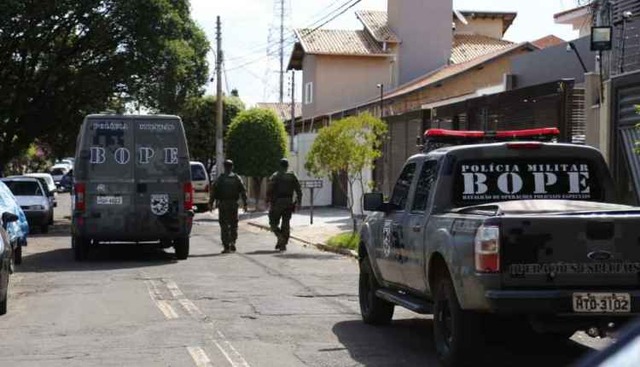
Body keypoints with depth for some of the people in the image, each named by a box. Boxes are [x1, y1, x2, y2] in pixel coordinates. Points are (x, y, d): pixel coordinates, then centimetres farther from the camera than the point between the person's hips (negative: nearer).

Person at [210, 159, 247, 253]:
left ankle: (226, 246, -3)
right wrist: (244, 204, 5)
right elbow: (243, 191, 2)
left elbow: (213, 191, -4)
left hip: (222, 204, -2)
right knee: (233, 225, 14)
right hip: (233, 204, 2)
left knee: (224, 226, 1)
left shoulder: (220, 179, -1)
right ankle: (232, 242, -3)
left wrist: (211, 203, 2)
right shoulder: (237, 178, 4)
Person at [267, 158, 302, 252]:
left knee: (273, 223, 6)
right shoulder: (292, 176, 7)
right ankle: (283, 244, 4)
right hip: (288, 203, 3)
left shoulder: (275, 176, -2)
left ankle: (280, 237, -17)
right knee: (286, 224, 7)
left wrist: (269, 201, -4)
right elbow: (299, 191, 4)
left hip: (277, 203, -3)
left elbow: (269, 190, -11)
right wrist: (298, 202, 8)